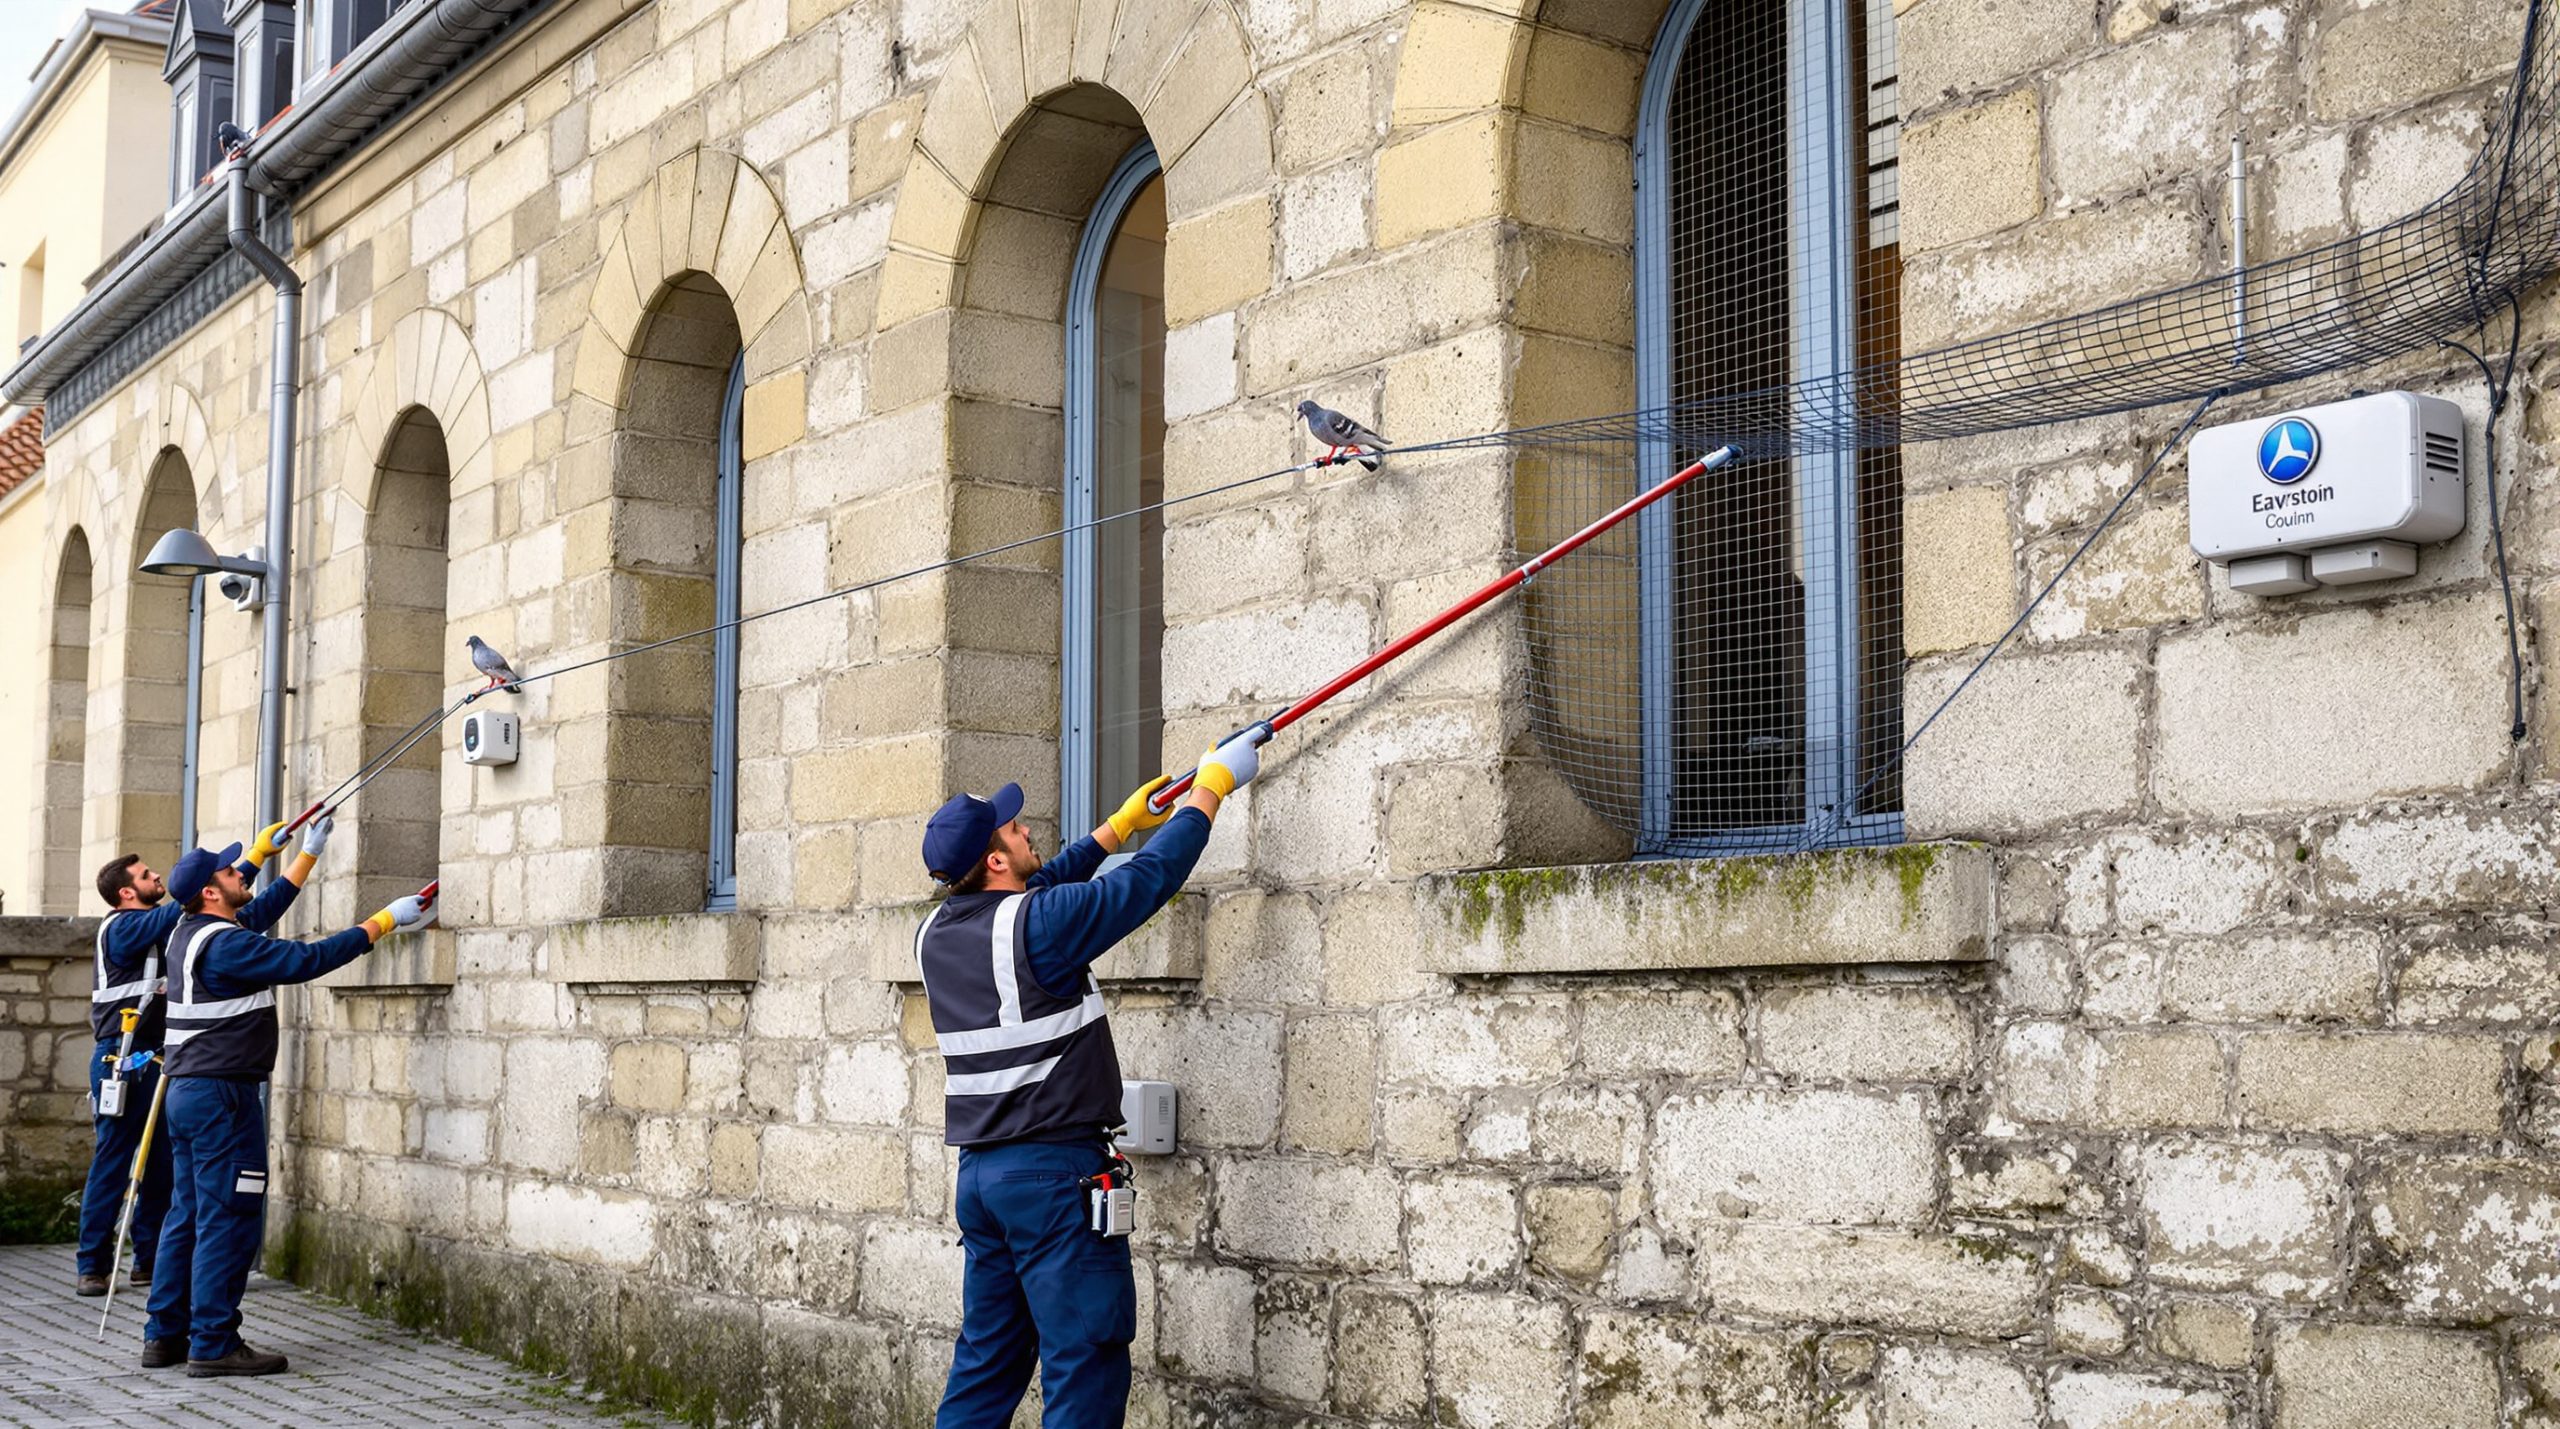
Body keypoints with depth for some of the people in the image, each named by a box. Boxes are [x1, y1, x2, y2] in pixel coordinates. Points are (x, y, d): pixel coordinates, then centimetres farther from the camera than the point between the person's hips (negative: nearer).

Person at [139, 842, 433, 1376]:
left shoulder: (188, 933, 13)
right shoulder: (224, 944, -16)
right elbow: (306, 959, -19)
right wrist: (384, 922, -14)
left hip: (186, 1091, 10)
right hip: (222, 1093, -10)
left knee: (188, 1214, 13)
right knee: (229, 1217, -6)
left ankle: (164, 1335, 16)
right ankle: (213, 1343, -5)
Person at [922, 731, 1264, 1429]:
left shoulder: (939, 932, 8)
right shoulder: (1034, 924, -15)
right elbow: (1149, 878, -8)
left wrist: (1121, 824, 32)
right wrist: (1212, 786, 5)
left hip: (980, 1173, 8)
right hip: (1054, 1171, -8)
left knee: (986, 1363, 14)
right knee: (1085, 1370, -4)